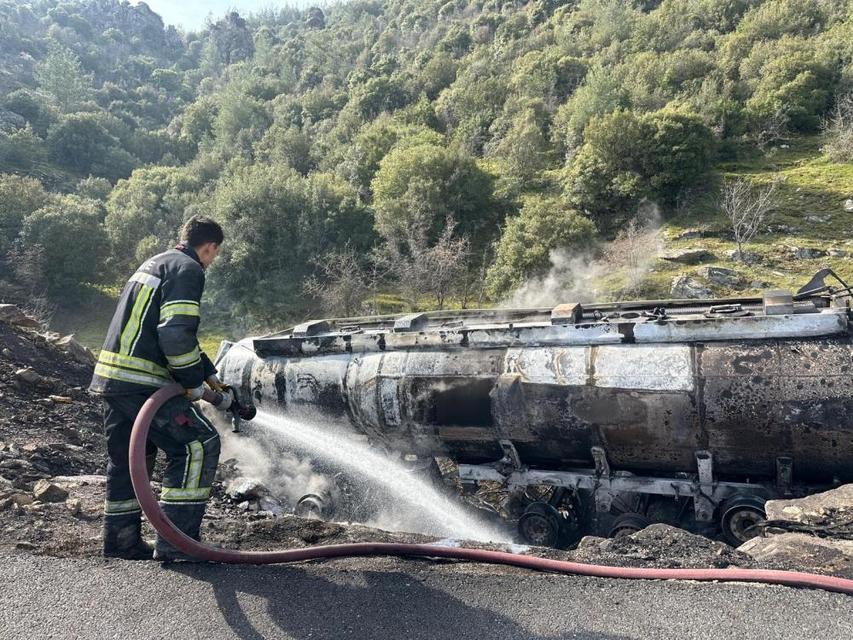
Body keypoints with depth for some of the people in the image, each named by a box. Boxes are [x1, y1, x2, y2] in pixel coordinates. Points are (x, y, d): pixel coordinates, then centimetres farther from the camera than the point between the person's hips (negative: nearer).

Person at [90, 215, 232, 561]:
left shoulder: (156, 263, 23)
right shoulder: (188, 269, -9)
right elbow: (176, 334, -23)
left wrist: (211, 375, 26)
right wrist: (194, 382, -9)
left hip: (111, 377, 10)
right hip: (139, 381, -10)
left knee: (127, 458, 20)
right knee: (199, 444, -7)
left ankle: (121, 541, 30)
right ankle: (175, 543, -6)